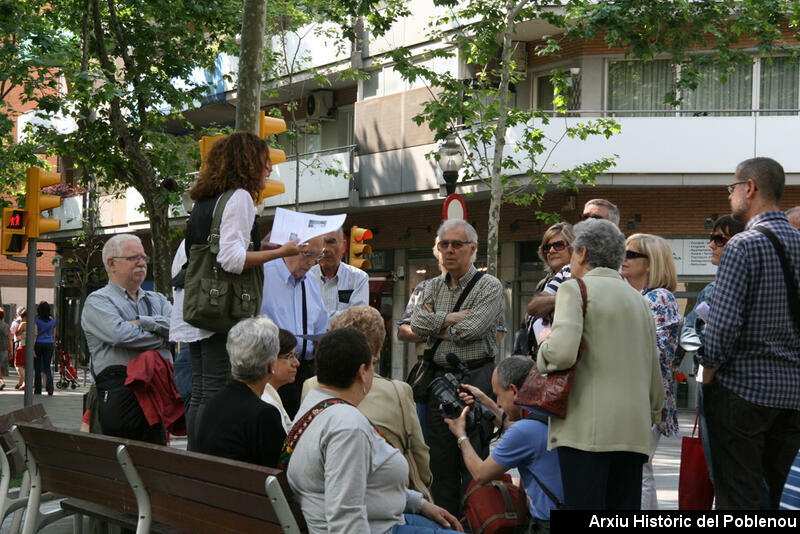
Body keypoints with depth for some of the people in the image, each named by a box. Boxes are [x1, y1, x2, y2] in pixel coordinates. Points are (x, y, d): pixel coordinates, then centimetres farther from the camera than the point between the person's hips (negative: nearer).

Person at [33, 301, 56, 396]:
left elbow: (35, 334, -13)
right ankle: (49, 385, -18)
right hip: (49, 344, 3)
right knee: (47, 367, 5)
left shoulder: (36, 319, -7)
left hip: (38, 344, -3)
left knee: (37, 367, 6)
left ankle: (37, 390, 9)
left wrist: (32, 348, -13)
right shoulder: (52, 320, 5)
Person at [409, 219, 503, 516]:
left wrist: (435, 323, -2)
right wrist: (451, 318, -10)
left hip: (475, 378, -5)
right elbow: (417, 324, 0)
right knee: (440, 462, 8)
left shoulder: (489, 287, -2)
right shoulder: (433, 286, 15)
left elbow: (470, 330, -15)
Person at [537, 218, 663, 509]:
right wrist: (653, 415, 32)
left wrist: (545, 345, 4)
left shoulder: (574, 289, 0)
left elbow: (563, 352, -16)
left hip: (587, 428, -7)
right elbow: (654, 372, 23)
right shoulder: (639, 299, 21)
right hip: (634, 430, 7)